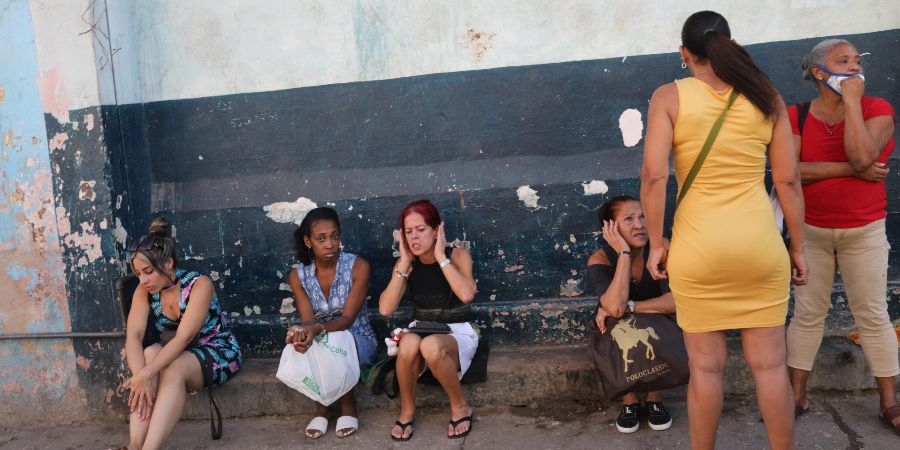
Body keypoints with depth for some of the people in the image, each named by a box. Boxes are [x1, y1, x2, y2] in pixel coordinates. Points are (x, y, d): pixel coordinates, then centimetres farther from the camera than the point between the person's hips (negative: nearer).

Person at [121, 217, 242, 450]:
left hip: (218, 353, -4)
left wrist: (145, 375, -40)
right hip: (174, 356, 5)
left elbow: (183, 338, -29)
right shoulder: (144, 291, -6)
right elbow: (133, 336, -18)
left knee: (173, 368, -35)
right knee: (151, 353, -30)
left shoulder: (199, 284, -21)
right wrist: (141, 376, -36)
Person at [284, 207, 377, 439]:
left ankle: (348, 407, -13)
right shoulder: (298, 275, -5)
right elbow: (308, 321, -15)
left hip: (359, 341, -2)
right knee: (304, 347, -31)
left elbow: (347, 318, -22)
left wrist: (317, 329, -43)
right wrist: (304, 333, -41)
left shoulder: (358, 266, -15)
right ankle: (321, 408, -10)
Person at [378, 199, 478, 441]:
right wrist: (405, 263, -16)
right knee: (409, 342, -35)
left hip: (457, 333, -2)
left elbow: (467, 294, -31)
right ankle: (407, 410, -9)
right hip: (421, 332, 3)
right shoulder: (406, 263, -1)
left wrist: (441, 257, -24)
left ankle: (460, 407, -11)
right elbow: (385, 309, -15)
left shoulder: (458, 255, -10)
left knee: (431, 345, -38)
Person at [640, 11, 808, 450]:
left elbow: (654, 176, -12)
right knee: (769, 363, 12)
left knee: (706, 366, 9)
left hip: (698, 246, -2)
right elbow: (788, 181, 5)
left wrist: (657, 242, -3)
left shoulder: (669, 96, -1)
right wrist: (798, 247, 13)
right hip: (760, 243, 2)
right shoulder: (767, 97, 6)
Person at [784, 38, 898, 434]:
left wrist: (852, 100, -17)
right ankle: (797, 395, 17)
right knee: (807, 313, 7)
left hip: (864, 232, 0)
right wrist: (849, 169, -20)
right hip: (810, 230, 0)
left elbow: (863, 156, -23)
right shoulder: (796, 116, -3)